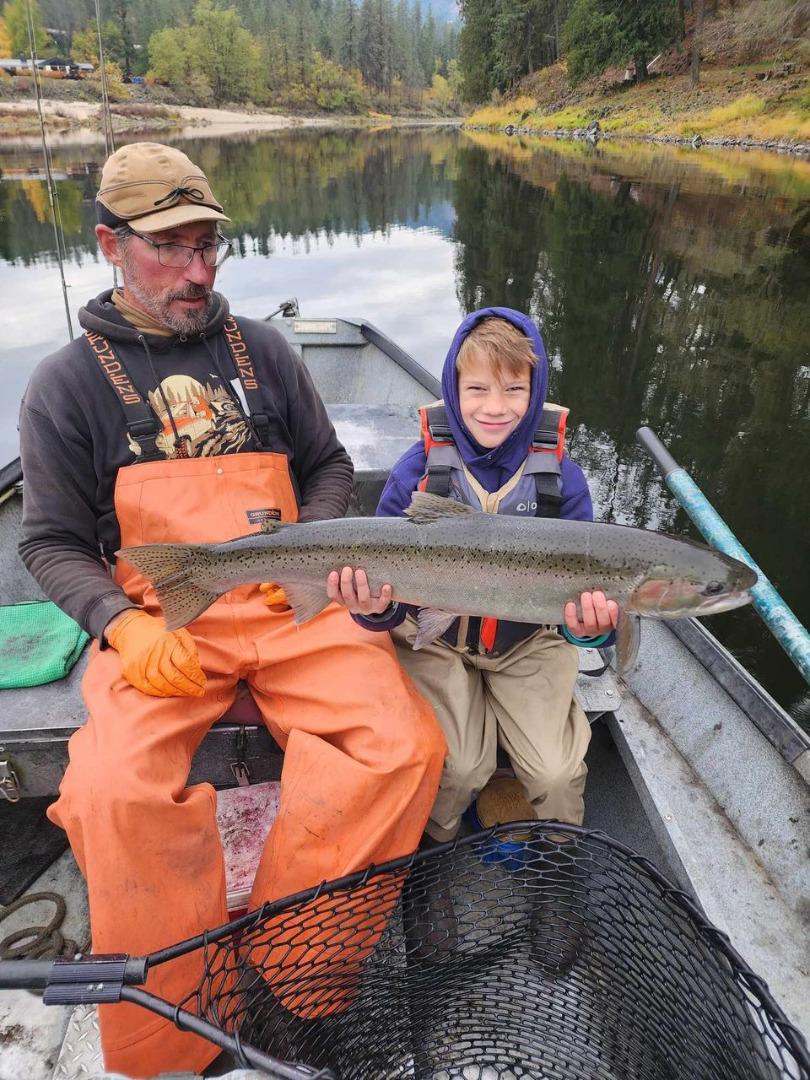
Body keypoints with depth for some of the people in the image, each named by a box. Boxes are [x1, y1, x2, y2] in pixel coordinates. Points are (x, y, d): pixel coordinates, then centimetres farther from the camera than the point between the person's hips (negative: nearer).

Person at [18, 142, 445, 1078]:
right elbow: (51, 541, 7)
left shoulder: (261, 350, 14)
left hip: (290, 607, 2)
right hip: (157, 628, -1)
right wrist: (123, 624, -12)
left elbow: (330, 468, 19)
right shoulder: (68, 384, 7)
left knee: (407, 748, -21)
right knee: (116, 797, -29)